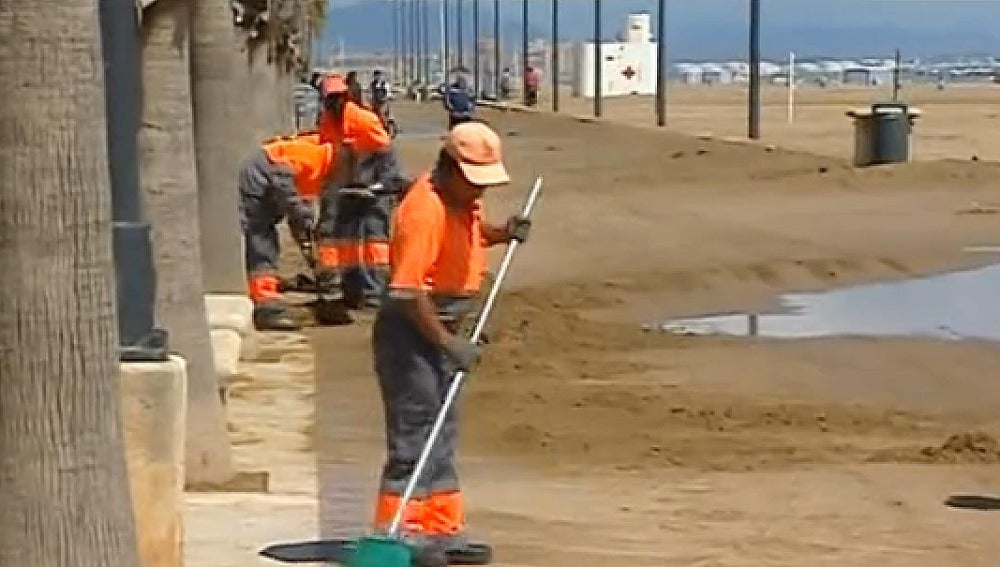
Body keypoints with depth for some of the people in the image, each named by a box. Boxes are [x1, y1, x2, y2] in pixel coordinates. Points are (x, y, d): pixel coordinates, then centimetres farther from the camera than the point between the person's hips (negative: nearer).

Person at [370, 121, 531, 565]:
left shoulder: (464, 199, 4)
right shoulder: (425, 208, -23)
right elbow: (407, 290, -27)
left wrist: (502, 233, 6)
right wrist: (448, 343, -26)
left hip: (440, 329, 10)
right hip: (410, 332, -10)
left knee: (442, 435, 14)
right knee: (413, 436, -9)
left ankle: (443, 530, 23)